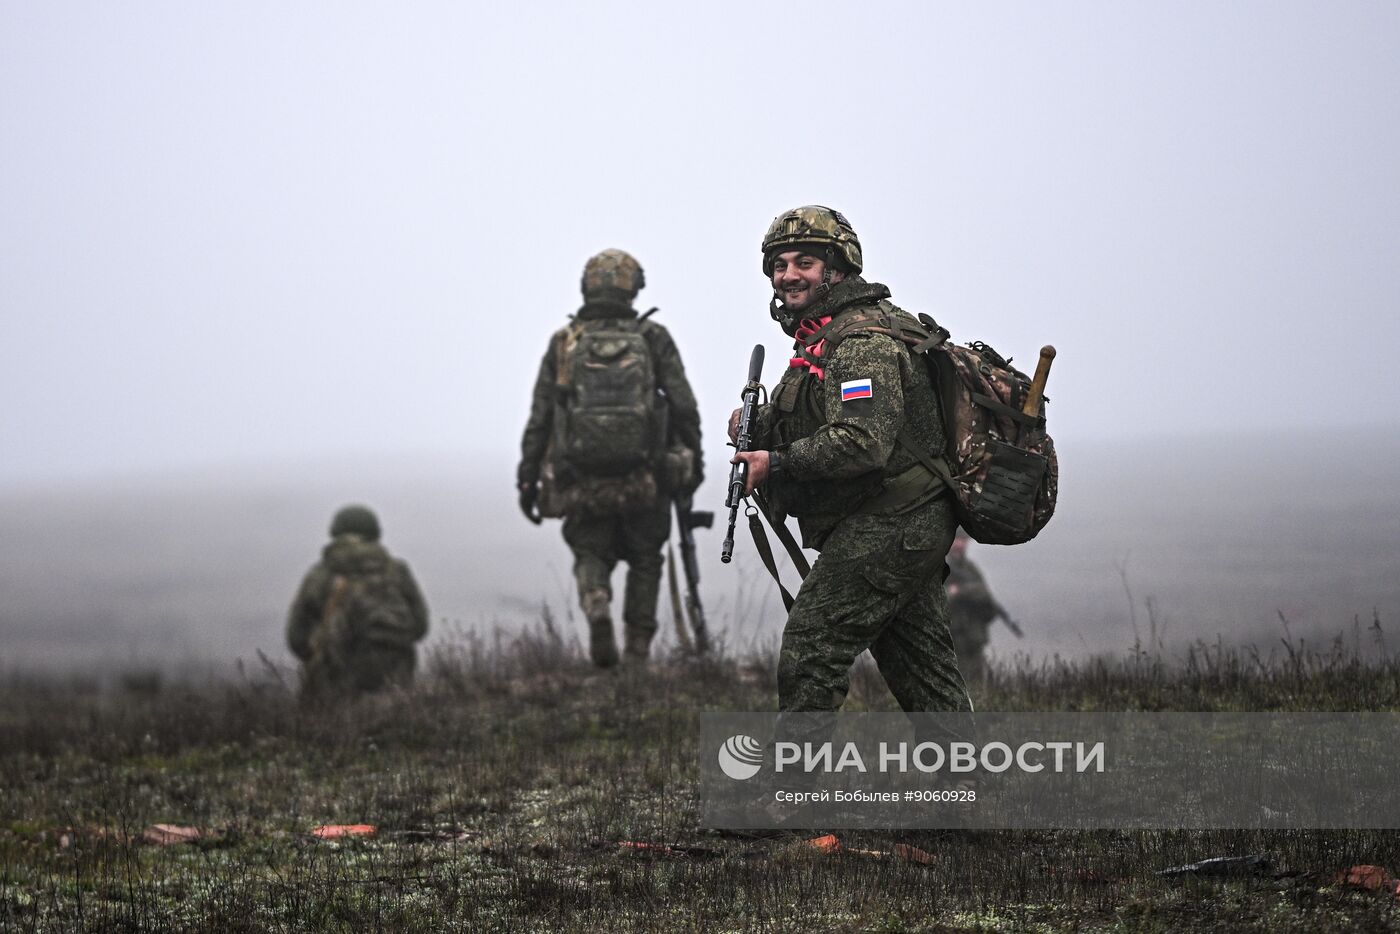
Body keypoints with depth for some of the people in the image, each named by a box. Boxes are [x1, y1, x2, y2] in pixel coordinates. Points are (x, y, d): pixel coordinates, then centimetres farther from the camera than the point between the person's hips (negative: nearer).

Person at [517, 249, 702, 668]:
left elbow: (539, 418, 3)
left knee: (591, 556, 14)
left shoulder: (563, 343, 4)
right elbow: (684, 408, -1)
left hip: (582, 478, 0)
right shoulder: (653, 339, 2)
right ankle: (638, 647, 16)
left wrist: (528, 478, 7)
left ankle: (597, 612, -15)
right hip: (646, 477, 0)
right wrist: (694, 461, 10)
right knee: (645, 559, 19)